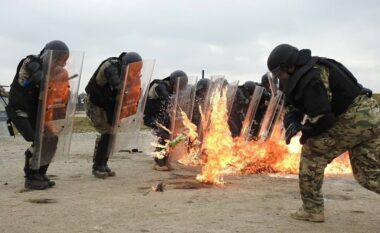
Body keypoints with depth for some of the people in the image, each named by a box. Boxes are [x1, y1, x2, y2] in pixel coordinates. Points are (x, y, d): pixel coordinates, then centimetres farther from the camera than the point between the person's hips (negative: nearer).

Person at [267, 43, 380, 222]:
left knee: (313, 153, -1)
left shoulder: (310, 78, -18)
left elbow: (322, 117, -21)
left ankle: (312, 210, 5)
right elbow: (292, 108, 14)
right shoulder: (303, 76, 14)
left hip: (355, 118, -10)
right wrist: (292, 123, -8)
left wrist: (306, 132, -2)